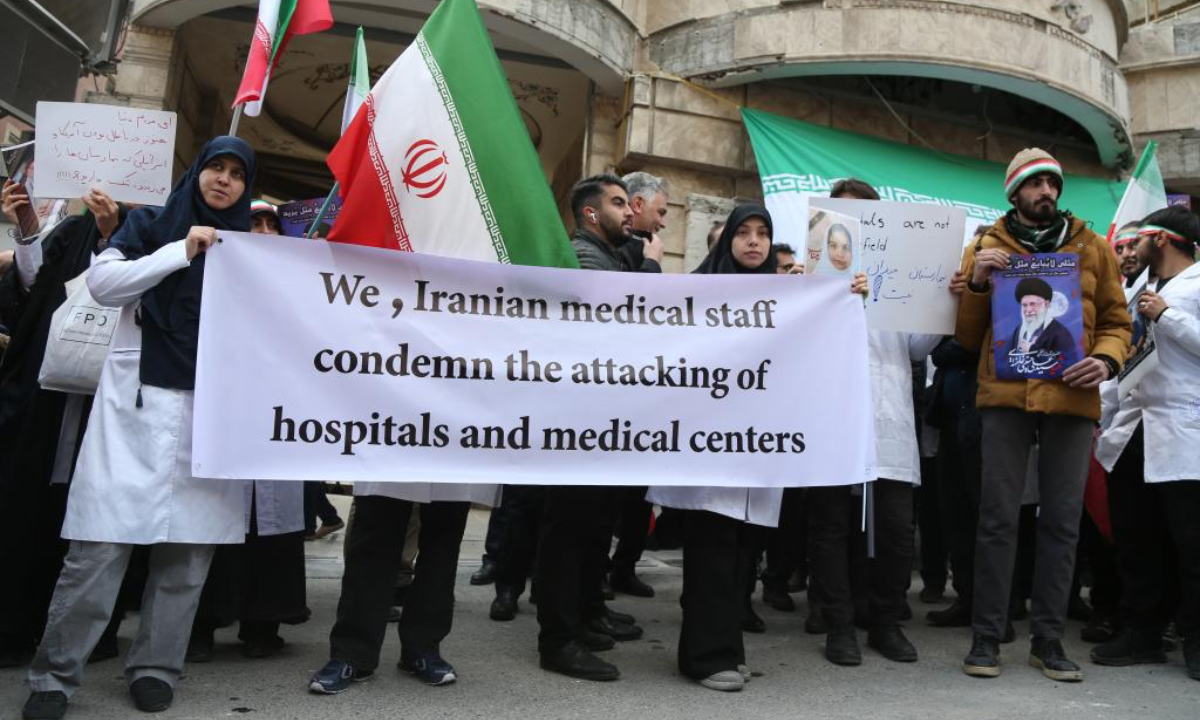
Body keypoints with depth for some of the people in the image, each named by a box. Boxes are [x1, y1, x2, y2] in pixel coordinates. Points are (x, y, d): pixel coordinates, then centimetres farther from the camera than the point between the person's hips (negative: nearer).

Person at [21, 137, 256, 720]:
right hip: (139, 403, -2)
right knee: (101, 542, -4)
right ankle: (56, 672, 8)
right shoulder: (150, 225, 11)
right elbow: (101, 283, -4)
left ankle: (155, 667, 15)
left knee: (188, 545, 3)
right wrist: (181, 251, -10)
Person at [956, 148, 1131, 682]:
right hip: (1006, 395, -2)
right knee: (998, 516, -1)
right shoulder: (987, 248, 10)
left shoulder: (1091, 247, 13)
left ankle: (1048, 639, 16)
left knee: (1062, 520, 5)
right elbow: (967, 336, 9)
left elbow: (1116, 321, 14)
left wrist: (1107, 360, -6)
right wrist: (976, 284, -8)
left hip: (1072, 398, 2)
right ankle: (986, 637, 6)